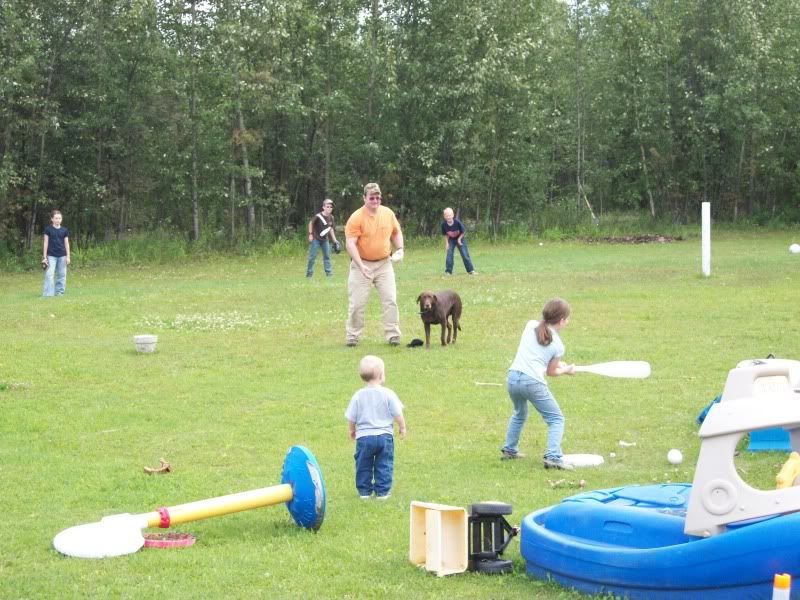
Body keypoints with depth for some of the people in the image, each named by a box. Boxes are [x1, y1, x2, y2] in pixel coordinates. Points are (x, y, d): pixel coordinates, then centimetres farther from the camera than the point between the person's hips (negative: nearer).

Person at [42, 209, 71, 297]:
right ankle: (48, 293, -11)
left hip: (62, 256, 3)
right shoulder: (48, 229, -1)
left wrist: (68, 256, 4)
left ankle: (59, 292, 14)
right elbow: (45, 243, 1)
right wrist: (44, 257, -2)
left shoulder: (64, 230, 6)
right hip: (51, 256, -3)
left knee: (62, 275, 5)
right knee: (49, 274, -10)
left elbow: (66, 244, 9)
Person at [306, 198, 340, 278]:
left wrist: (335, 240, 7)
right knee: (312, 256, -3)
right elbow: (311, 223, -7)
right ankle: (309, 273, 4)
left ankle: (329, 272, 14)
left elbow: (331, 229, 8)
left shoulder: (331, 218, -4)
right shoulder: (318, 216, -21)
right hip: (316, 239, -5)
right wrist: (310, 234, -8)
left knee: (327, 256, 8)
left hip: (325, 239, 5)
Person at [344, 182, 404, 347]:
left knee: (390, 299, 0)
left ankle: (393, 335, 7)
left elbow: (396, 232, 18)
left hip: (384, 264, 4)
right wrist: (361, 265, -27)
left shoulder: (388, 213, 2)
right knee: (357, 302, -1)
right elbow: (350, 244, -18)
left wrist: (400, 249, 1)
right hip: (362, 264, -4)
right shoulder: (356, 217, -14)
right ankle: (352, 336, 11)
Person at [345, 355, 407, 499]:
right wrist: (402, 428, 12)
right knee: (384, 465, 8)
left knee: (363, 465, 13)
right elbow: (398, 414, -4)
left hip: (363, 437, 1)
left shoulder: (358, 396, -3)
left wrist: (352, 430, 19)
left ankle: (364, 490, 16)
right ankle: (382, 491, 7)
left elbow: (351, 418, 2)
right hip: (384, 435, -1)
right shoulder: (388, 394, -8)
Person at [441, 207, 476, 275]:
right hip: (451, 240, 2)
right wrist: (447, 243, -9)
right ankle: (448, 271, 0)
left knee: (465, 254, -4)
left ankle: (471, 270, 5)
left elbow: (463, 231, -13)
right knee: (449, 255, -9)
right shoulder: (444, 224, -20)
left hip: (460, 239, -2)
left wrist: (459, 239, -16)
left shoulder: (457, 222, -28)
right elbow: (445, 235, -4)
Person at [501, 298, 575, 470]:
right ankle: (553, 457, -10)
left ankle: (509, 450, 35)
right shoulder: (558, 345, 1)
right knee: (556, 419, 6)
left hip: (513, 377, 5)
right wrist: (566, 370, 29)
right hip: (533, 382, -5)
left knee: (519, 414, 31)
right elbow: (550, 372, 11)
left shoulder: (531, 325, 11)